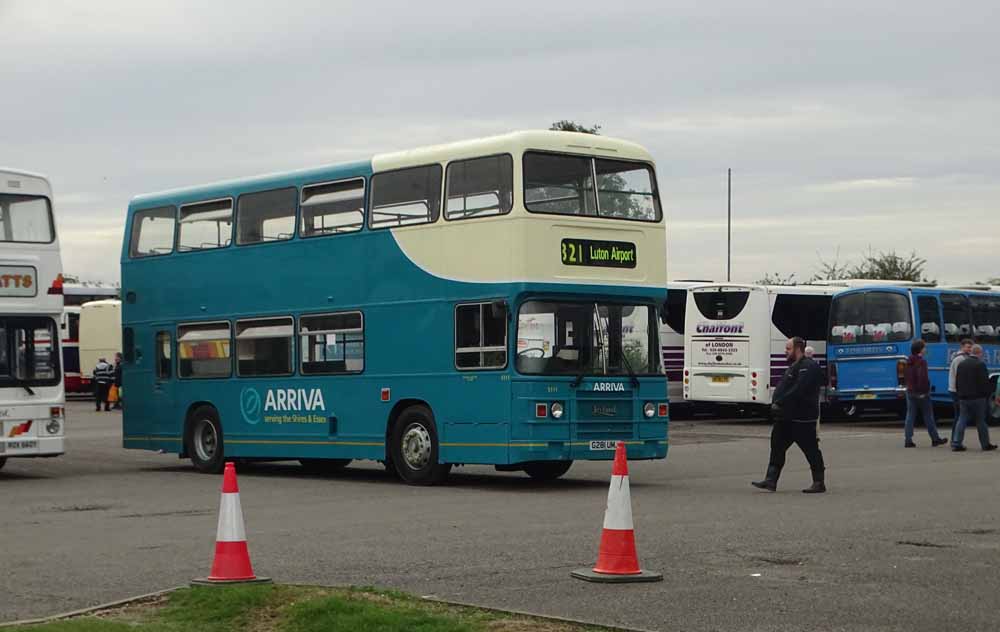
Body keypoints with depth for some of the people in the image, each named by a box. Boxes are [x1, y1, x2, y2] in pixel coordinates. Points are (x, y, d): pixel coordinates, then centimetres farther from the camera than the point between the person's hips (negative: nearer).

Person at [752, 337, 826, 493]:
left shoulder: (808, 367, -15)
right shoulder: (795, 366, 19)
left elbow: (798, 391, -24)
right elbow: (783, 388, 20)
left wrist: (780, 403, -21)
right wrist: (777, 402, 5)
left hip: (802, 419, -10)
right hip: (788, 417, 10)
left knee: (811, 450, -1)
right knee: (777, 446, 6)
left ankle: (819, 483, 7)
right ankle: (770, 481, 6)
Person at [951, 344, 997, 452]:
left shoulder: (961, 364, 9)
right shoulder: (980, 365, -12)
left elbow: (957, 382, 13)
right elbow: (985, 382, -14)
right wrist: (989, 394, -1)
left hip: (963, 398, 5)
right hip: (977, 398, -5)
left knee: (961, 421, 5)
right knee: (981, 422, 4)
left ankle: (956, 444, -3)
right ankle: (985, 445, 12)